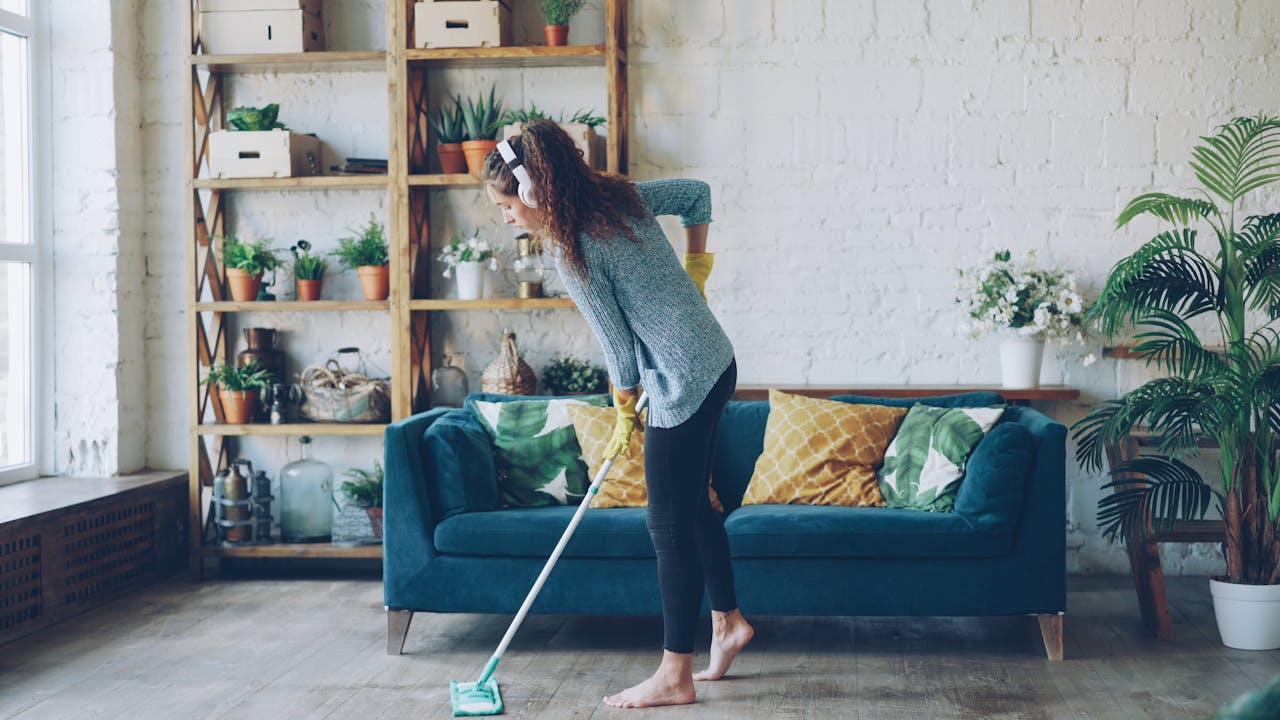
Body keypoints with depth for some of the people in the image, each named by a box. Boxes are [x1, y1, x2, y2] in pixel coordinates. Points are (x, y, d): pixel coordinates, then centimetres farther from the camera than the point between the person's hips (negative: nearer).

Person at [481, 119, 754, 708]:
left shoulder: (572, 251, -18)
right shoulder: (620, 196, 4)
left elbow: (618, 345, -13)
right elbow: (697, 194, 16)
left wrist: (624, 417, 1)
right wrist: (694, 269, 22)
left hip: (682, 383, -9)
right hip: (714, 362, 9)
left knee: (670, 525, -2)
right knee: (693, 507, 20)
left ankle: (675, 676, 5)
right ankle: (728, 621, 34)